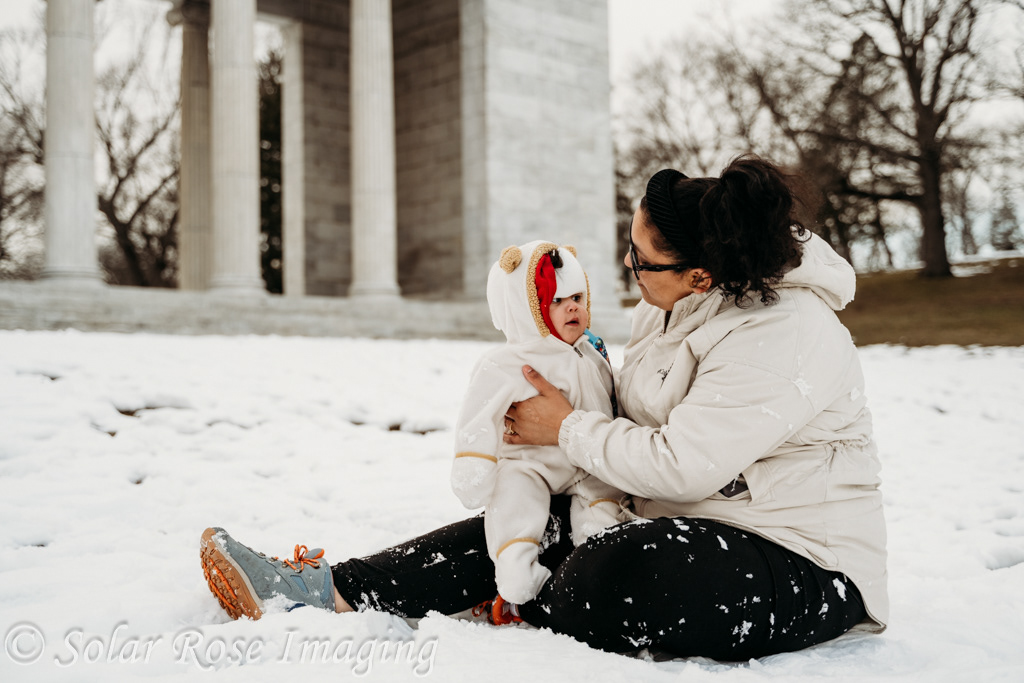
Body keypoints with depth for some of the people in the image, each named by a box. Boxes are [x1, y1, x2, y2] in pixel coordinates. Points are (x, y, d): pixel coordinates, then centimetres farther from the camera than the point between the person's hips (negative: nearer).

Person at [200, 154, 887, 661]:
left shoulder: (785, 337, -25)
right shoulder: (673, 305, 4)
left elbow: (682, 465, -27)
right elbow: (649, 419, 19)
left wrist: (568, 429, -15)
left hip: (799, 565, -8)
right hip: (687, 520, 9)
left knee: (612, 578, -34)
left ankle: (516, 617, -1)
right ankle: (327, 590, -8)